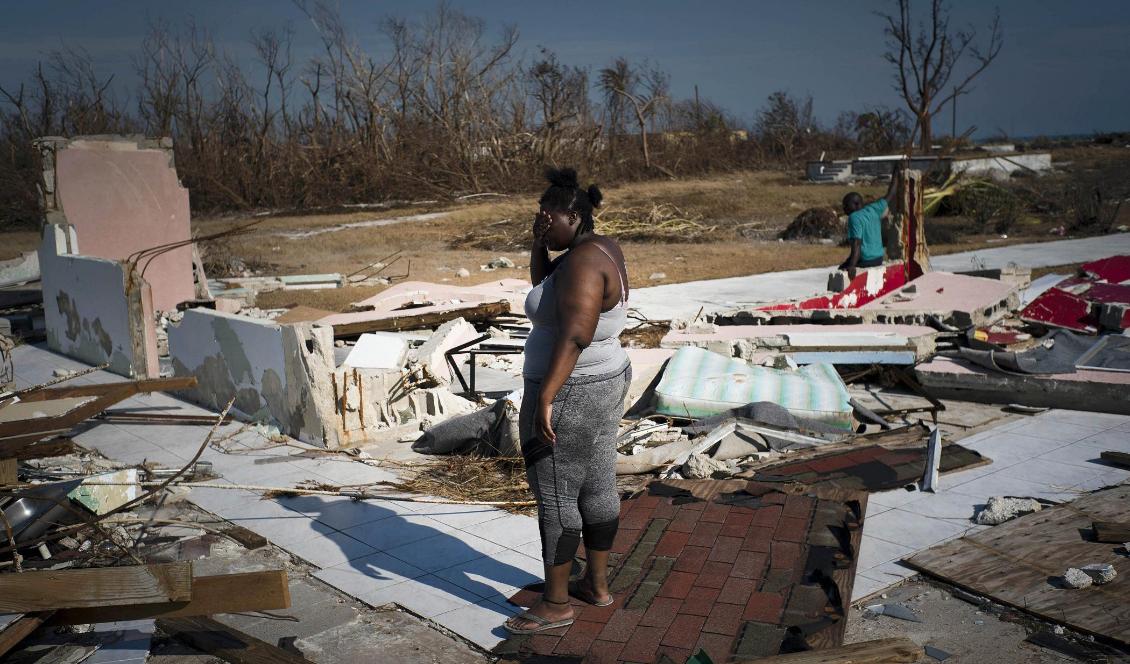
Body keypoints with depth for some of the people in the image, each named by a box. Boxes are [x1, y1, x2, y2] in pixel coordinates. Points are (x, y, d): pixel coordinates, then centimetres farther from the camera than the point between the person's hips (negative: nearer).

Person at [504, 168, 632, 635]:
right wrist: (539, 242, -2)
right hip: (601, 386, 10)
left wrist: (543, 398, -36)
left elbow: (574, 335, -33)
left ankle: (556, 604, 13)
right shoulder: (598, 247, 7)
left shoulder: (583, 262, -24)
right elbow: (543, 287, 14)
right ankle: (597, 584, 29)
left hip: (567, 397, -10)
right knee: (596, 487, 16)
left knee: (554, 499, 1)